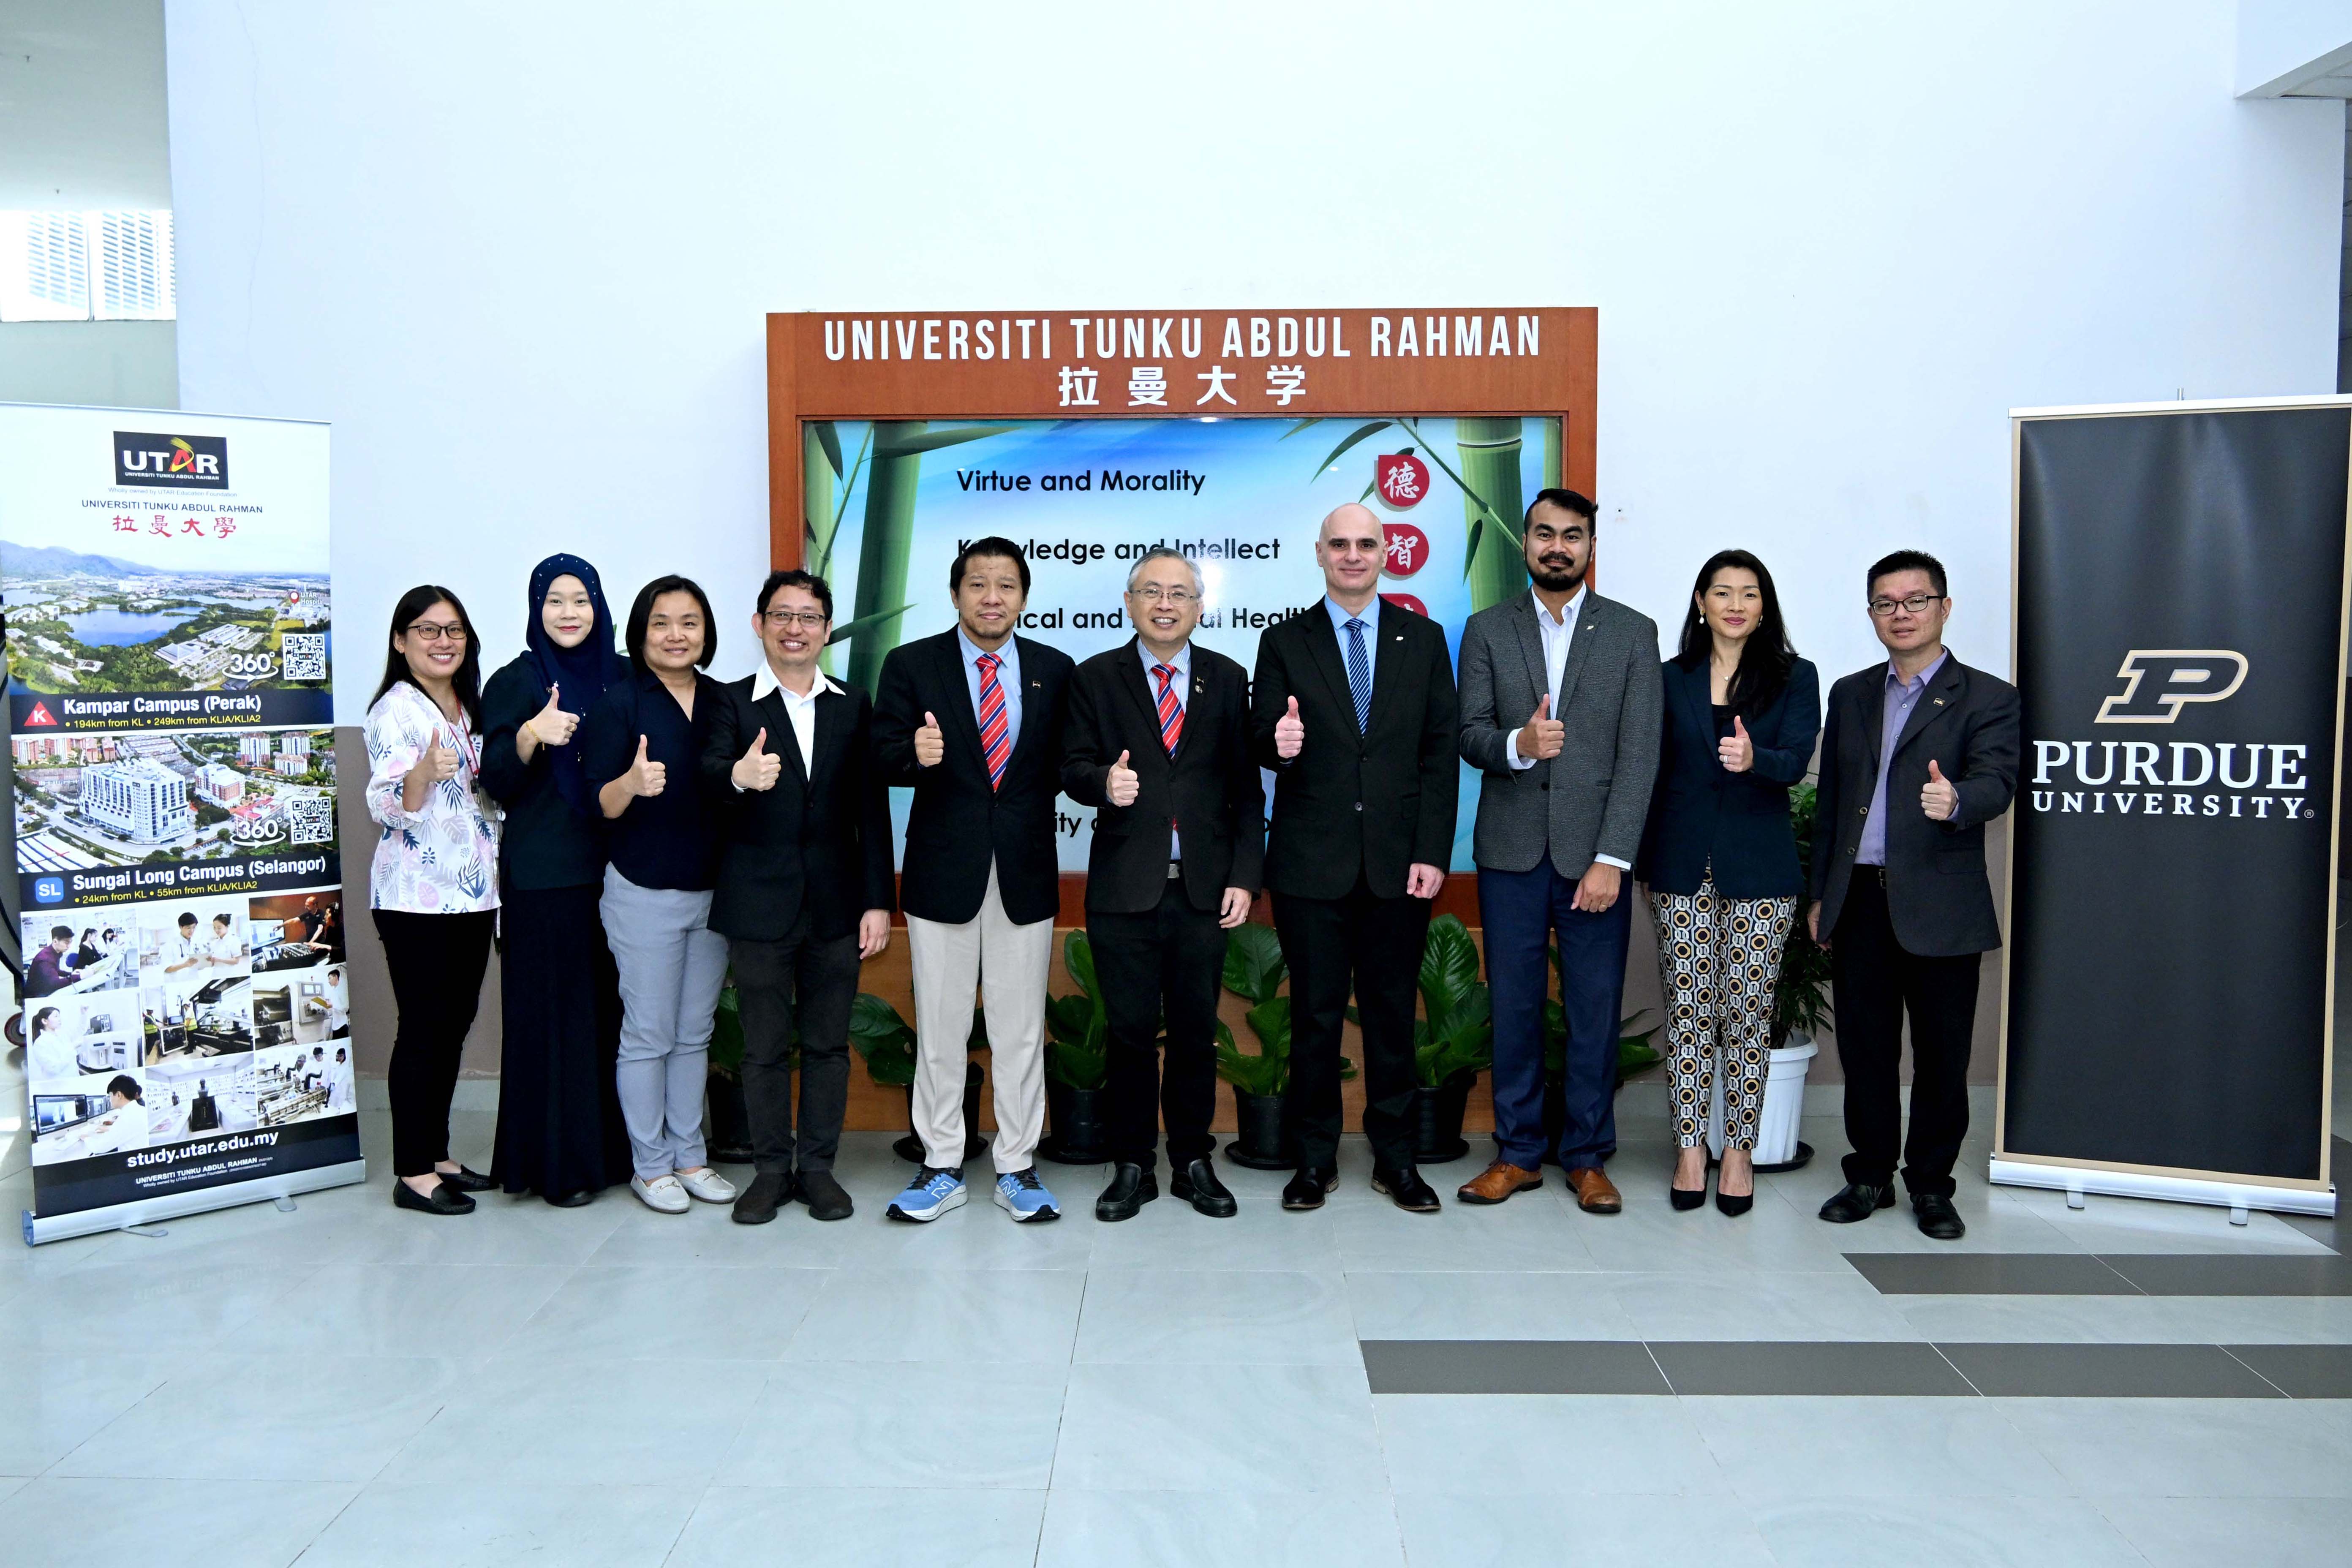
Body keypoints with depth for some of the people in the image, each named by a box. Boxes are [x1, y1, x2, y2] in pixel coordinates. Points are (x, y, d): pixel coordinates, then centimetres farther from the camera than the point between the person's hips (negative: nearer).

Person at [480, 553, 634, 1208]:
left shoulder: (622, 676, 11)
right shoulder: (514, 683, 0)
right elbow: (497, 784, -8)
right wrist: (531, 735, -24)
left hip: (616, 864, 4)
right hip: (544, 873, -4)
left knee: (612, 1007, 6)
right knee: (555, 1011, 0)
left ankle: (611, 1147, 17)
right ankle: (558, 1161, 8)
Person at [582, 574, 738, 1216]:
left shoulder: (723, 701, 6)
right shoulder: (619, 702, -7)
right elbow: (598, 803, -11)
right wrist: (632, 784, -30)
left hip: (713, 891, 5)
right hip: (644, 893, -4)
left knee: (695, 1034, 12)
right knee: (648, 1035, 2)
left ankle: (689, 1157, 23)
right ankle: (650, 1165, 15)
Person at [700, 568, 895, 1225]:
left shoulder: (854, 705, 7)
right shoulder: (732, 703, 0)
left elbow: (872, 809, 6)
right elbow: (709, 780, -18)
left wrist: (878, 901, 1)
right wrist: (739, 777, -43)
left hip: (836, 903, 2)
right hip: (759, 905, -2)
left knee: (828, 1043, 9)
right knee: (764, 1046, 8)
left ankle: (817, 1166, 22)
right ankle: (771, 1169, 21)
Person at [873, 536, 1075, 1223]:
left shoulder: (1055, 670, 6)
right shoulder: (911, 665, 1)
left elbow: (1065, 760, 8)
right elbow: (884, 756, -7)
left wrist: (1062, 777, -12)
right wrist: (915, 754, -27)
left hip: (1026, 873, 1)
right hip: (943, 870, -1)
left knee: (1021, 1029, 8)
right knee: (939, 1029, 8)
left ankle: (1017, 1168, 20)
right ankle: (942, 1167, 21)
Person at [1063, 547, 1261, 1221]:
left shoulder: (1228, 679, 8)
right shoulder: (1096, 678, 5)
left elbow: (1245, 787, 6)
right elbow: (1073, 767, -2)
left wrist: (1244, 876, -2)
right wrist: (1104, 781, -26)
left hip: (1204, 888, 1)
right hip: (1124, 888, -1)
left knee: (1196, 1033, 9)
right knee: (1131, 1033, 6)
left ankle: (1193, 1163, 23)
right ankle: (1132, 1167, 19)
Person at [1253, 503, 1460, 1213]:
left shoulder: (1423, 638, 8)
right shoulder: (1285, 642, 6)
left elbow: (1441, 752, 4)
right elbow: (1260, 742, 4)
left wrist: (1433, 853, -3)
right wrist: (1278, 744, -21)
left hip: (1398, 862, 1)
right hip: (1311, 862, -1)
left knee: (1392, 1013, 8)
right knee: (1315, 1015, 5)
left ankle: (1394, 1158, 21)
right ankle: (1316, 1159, 19)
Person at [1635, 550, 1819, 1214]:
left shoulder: (1794, 678, 3)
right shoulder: (1671, 679, 8)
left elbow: (1796, 761, -11)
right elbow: (1653, 773, 10)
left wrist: (1753, 758, -34)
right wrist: (1645, 863, 8)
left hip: (1759, 868, -1)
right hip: (1681, 866, 1)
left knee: (1747, 1012, 3)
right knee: (1687, 1010, 3)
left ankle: (1739, 1150, 14)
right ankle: (1690, 1148, 13)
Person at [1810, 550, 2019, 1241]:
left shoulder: (1985, 698, 0)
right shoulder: (1850, 695, 15)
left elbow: (1996, 782, -16)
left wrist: (1954, 800, -39)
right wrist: (1820, 894, 13)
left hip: (1939, 905, -4)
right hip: (1858, 900, 4)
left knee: (1942, 1054, 5)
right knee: (1865, 1048, 10)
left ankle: (1931, 1184, 20)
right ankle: (1871, 1175, 24)